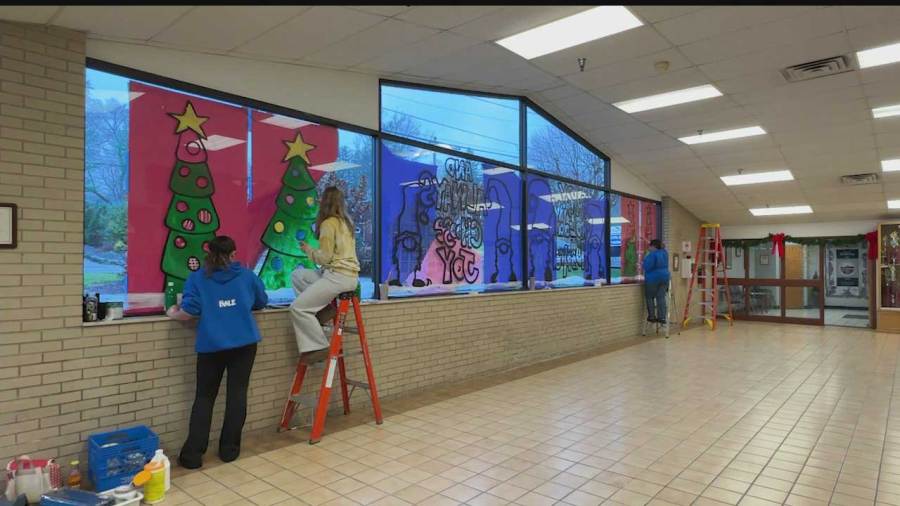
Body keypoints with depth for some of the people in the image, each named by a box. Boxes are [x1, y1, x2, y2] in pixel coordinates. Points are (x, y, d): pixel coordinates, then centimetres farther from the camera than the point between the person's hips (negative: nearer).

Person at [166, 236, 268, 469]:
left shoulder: (197, 278, 2)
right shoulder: (247, 275, 7)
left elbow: (189, 312, -6)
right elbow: (262, 302, 21)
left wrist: (173, 313, 14)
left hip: (211, 345, 0)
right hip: (244, 342, 1)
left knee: (204, 397, 9)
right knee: (237, 394, 7)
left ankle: (192, 454, 8)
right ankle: (229, 449, 13)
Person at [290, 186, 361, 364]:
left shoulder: (328, 224, -10)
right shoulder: (346, 222, 15)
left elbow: (325, 257, -11)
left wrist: (308, 249, 5)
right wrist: (312, 250, 19)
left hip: (338, 276, -9)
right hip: (348, 274, 9)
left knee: (298, 308, -6)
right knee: (297, 275, 17)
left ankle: (321, 347, -5)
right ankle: (323, 307, 5)